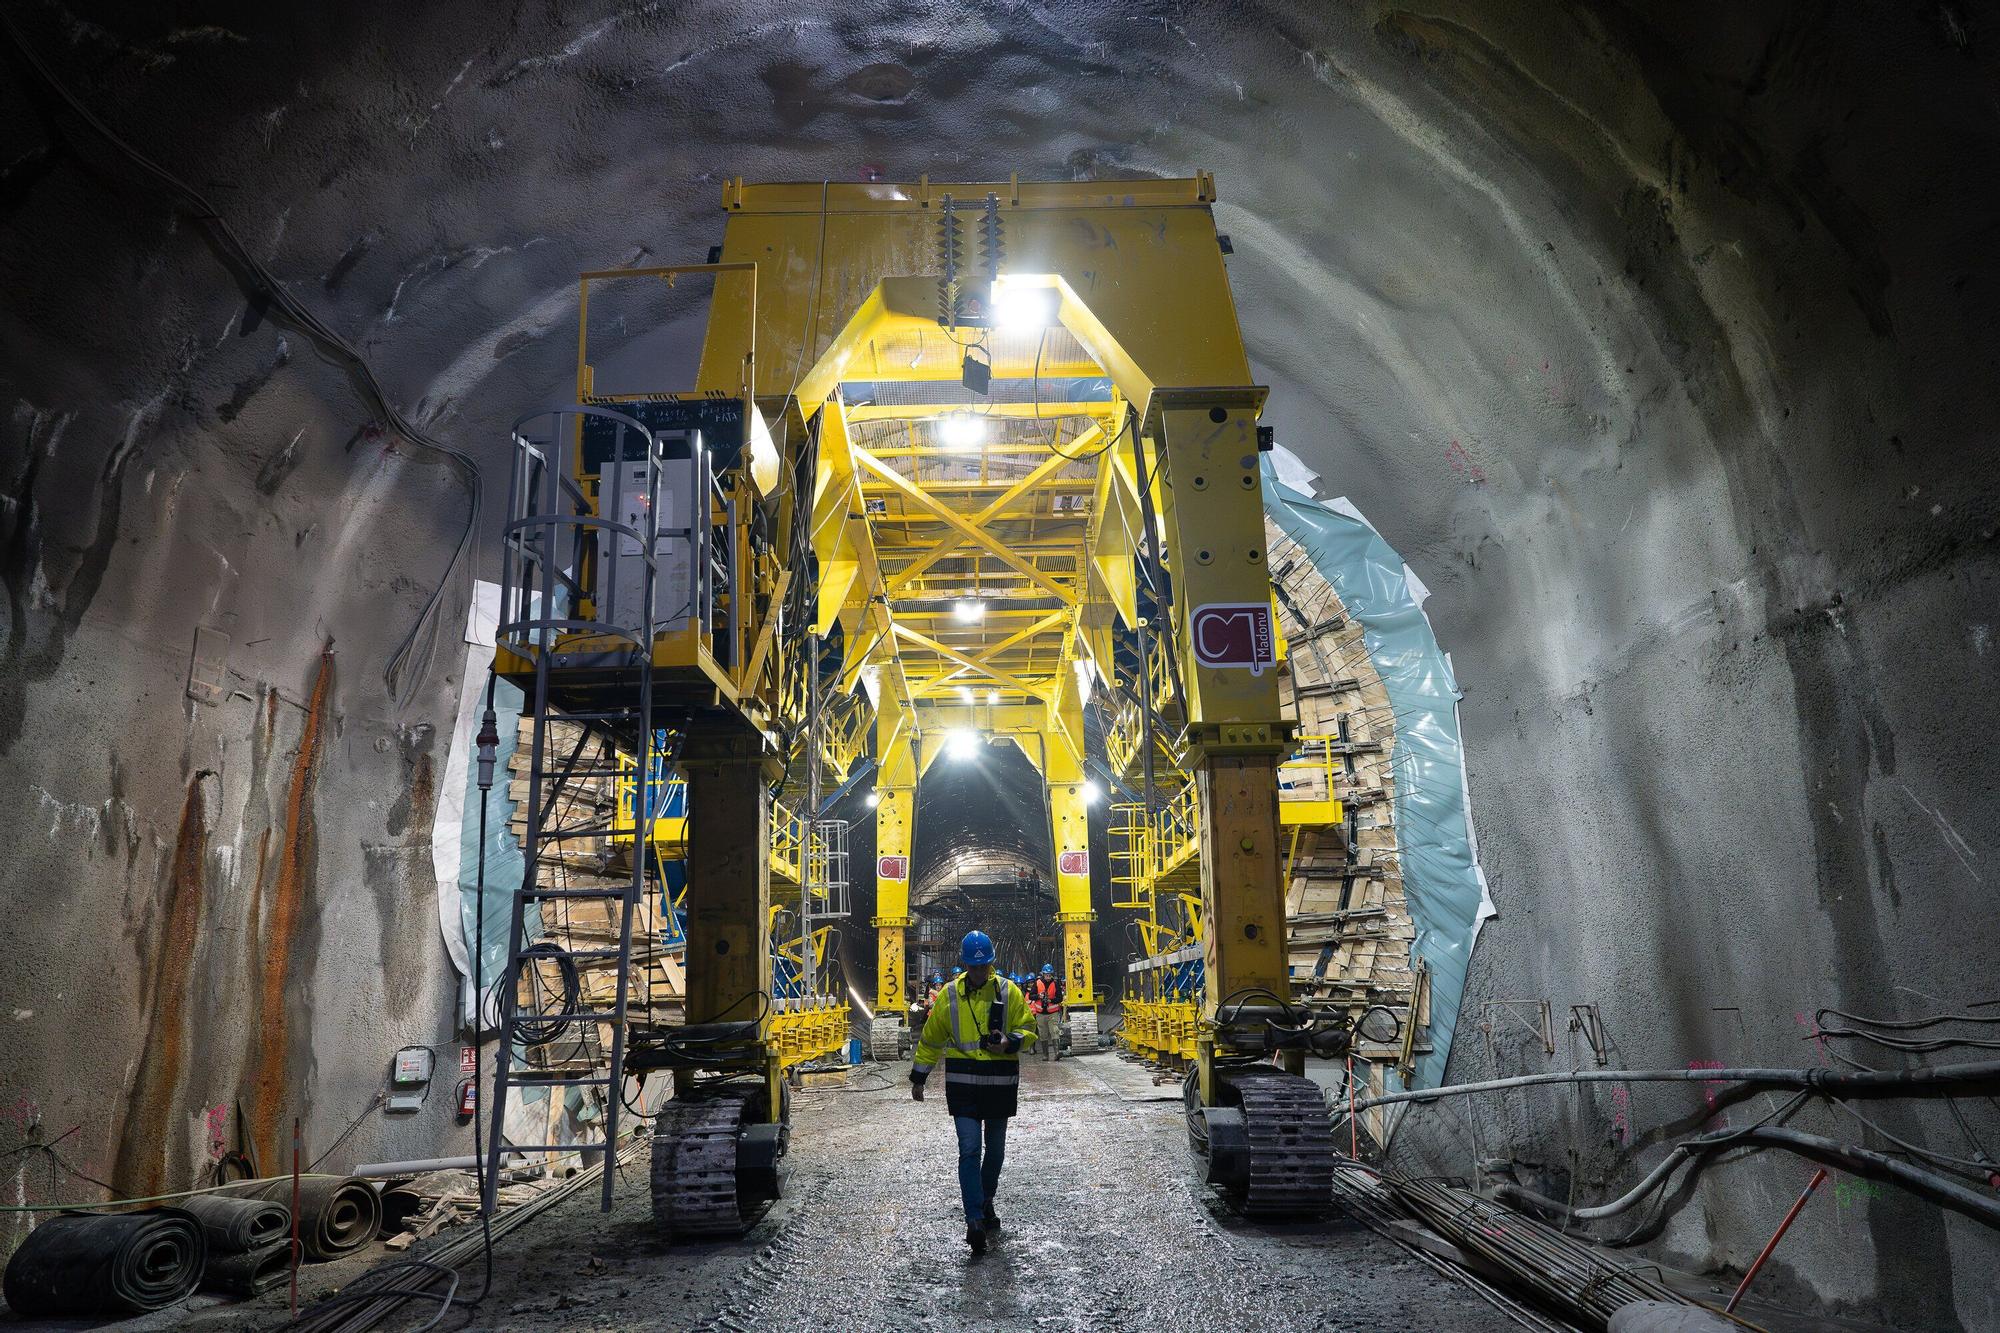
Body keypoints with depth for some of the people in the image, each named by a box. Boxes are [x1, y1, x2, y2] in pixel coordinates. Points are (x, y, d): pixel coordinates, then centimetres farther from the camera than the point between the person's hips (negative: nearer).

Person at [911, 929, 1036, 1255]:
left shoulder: (1009, 992, 0)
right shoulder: (949, 995, 3)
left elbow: (1028, 1029, 4)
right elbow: (931, 1039, 12)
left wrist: (1009, 1042, -18)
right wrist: (919, 1078, 14)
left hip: (1000, 1082, 1)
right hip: (962, 1083, -1)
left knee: (995, 1149, 15)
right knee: (969, 1150, -10)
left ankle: (985, 1202, 36)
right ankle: (975, 1220, -11)